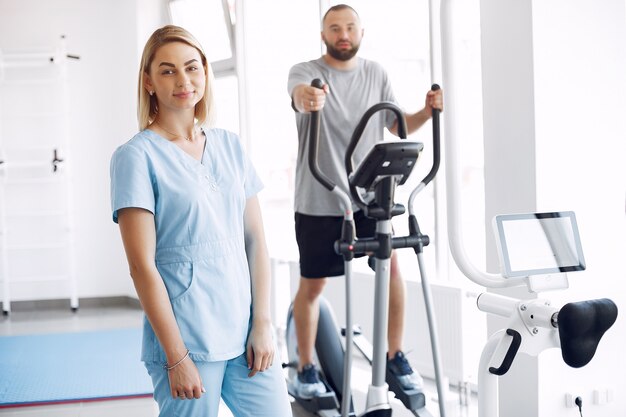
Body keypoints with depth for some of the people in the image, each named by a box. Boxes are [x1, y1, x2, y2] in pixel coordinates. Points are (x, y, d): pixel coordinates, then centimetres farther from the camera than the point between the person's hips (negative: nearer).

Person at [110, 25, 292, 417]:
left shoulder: (229, 145, 9)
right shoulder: (137, 156, -6)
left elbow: (255, 239, 9)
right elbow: (142, 266, -10)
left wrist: (263, 324, 2)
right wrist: (176, 357, -12)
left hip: (245, 333, 5)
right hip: (187, 339, -5)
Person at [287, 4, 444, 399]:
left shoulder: (376, 73, 6)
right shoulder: (305, 71, -7)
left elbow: (398, 125, 12)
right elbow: (300, 95, -31)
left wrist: (428, 111, -8)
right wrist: (306, 98, -56)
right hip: (319, 201, -3)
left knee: (392, 266, -4)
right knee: (312, 285, 5)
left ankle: (396, 357, 14)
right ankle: (306, 368, 21)